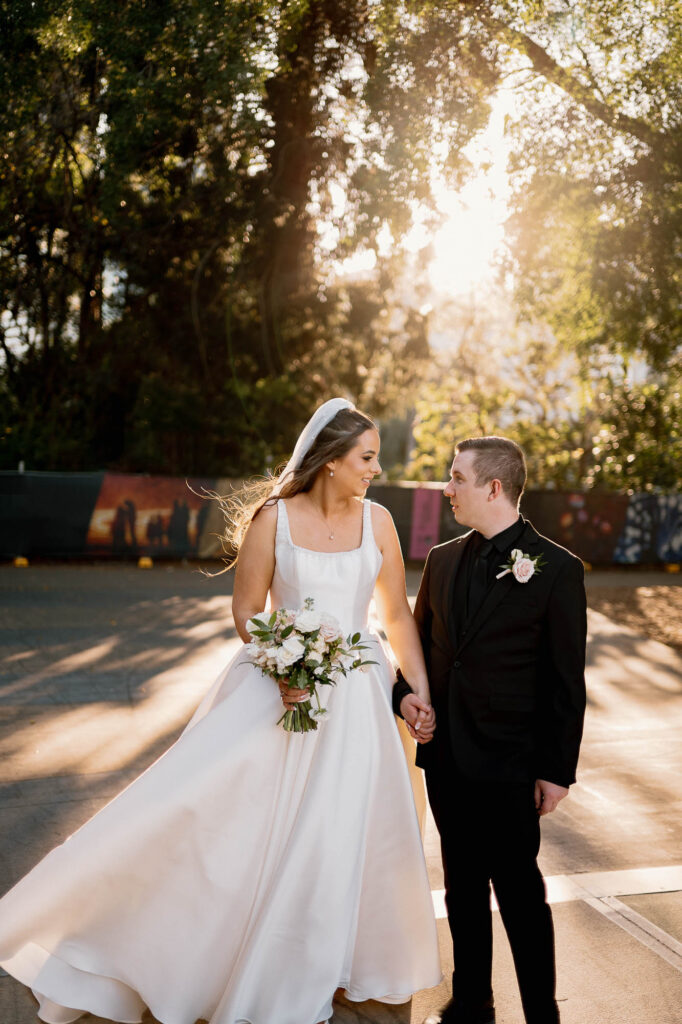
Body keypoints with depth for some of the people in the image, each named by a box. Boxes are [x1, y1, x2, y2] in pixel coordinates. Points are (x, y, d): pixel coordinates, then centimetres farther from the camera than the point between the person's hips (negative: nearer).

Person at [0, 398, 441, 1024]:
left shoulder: (377, 521, 0)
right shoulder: (274, 517, -8)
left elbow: (398, 614, 6)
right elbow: (246, 611, -4)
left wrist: (421, 691, 1)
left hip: (354, 692, 3)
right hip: (278, 684, -3)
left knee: (342, 833, 10)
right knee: (201, 801, -6)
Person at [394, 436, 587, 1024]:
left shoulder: (557, 568, -9)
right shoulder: (442, 560, 7)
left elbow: (567, 681, -8)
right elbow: (420, 642, 18)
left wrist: (558, 769, -8)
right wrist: (406, 693, 1)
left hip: (507, 764, -5)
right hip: (445, 758, 5)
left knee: (520, 890, 5)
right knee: (463, 887, 17)